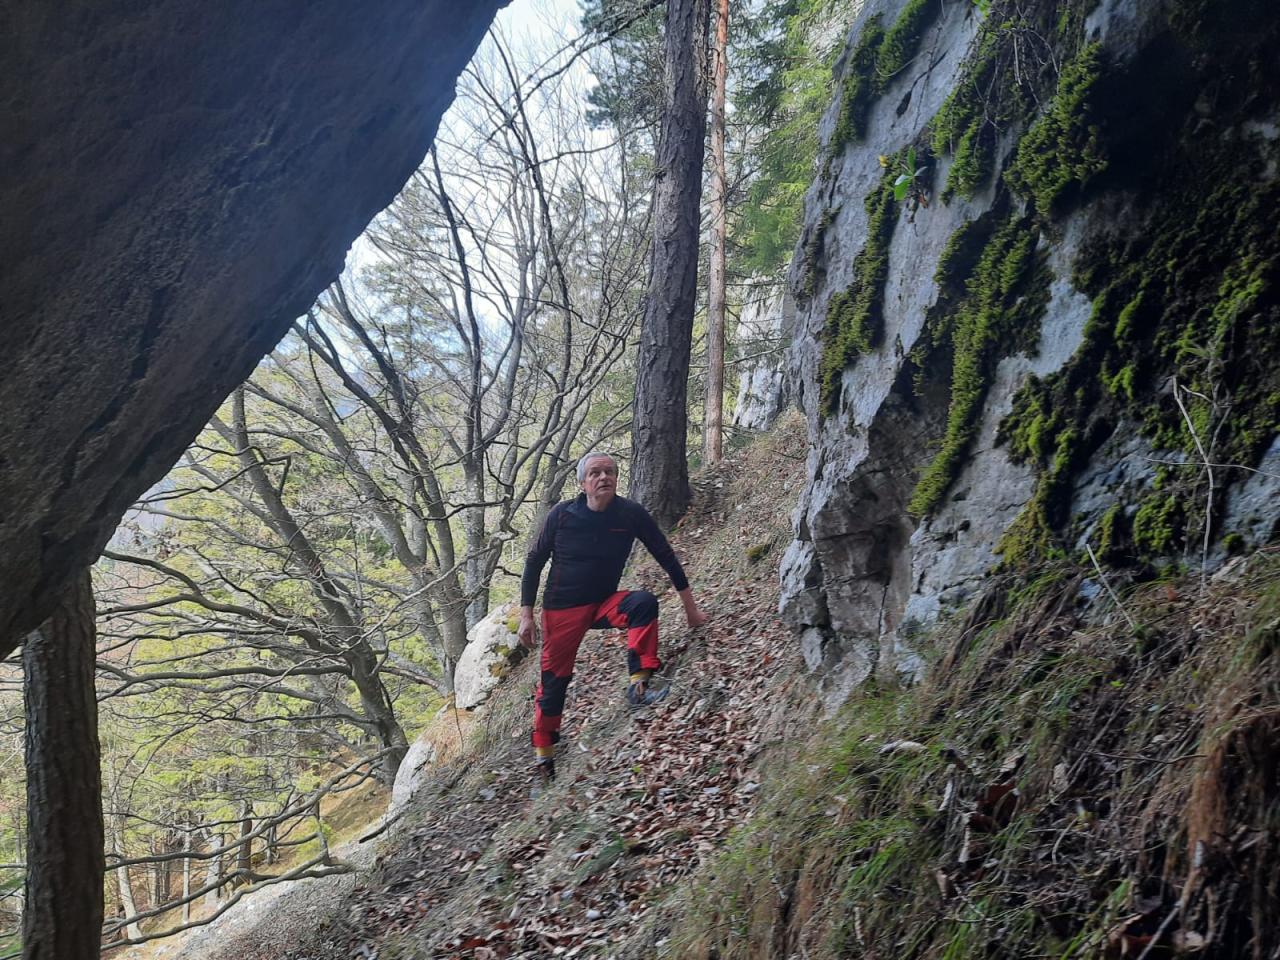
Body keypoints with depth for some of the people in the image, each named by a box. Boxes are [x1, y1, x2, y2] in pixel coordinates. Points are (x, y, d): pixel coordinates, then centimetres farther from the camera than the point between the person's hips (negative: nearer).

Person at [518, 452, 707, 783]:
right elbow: (534, 562, -3)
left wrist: (690, 606, -1)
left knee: (644, 602, -27)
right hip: (561, 608, -1)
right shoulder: (561, 515, -15)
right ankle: (543, 750, 24)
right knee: (554, 678, 3)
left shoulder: (632, 514, -13)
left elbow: (666, 556, -3)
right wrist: (526, 615, -5)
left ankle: (638, 685, -25)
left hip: (604, 604, 1)